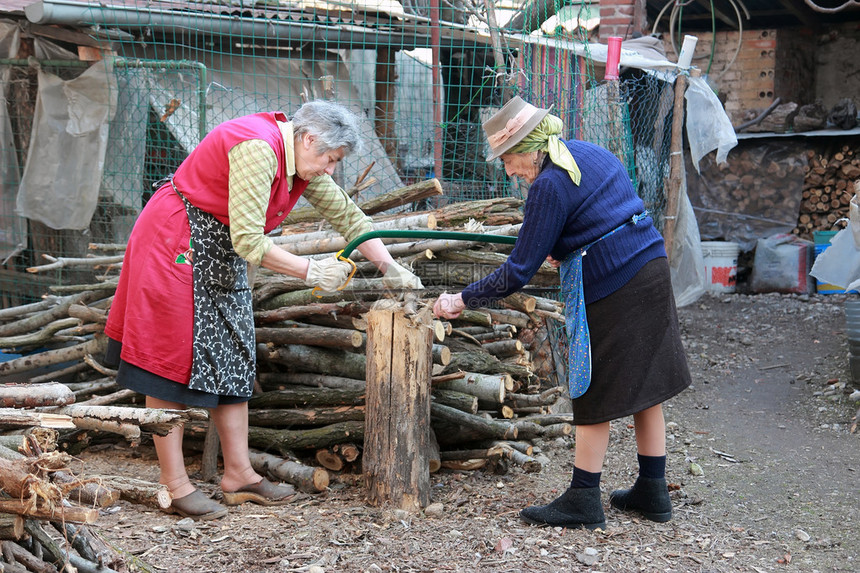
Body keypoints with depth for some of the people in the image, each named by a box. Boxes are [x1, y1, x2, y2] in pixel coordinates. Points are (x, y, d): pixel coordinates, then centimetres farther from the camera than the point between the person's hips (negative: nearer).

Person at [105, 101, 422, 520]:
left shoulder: (300, 160, 3)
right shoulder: (257, 149, -26)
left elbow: (346, 215, 12)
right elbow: (249, 241, -28)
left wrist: (391, 269, 9)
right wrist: (310, 271, -22)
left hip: (221, 258, 10)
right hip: (175, 246, -10)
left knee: (233, 360, 7)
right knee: (172, 360, -7)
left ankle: (238, 474, 12)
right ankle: (174, 485, -3)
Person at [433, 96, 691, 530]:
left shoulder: (550, 185, -15)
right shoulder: (589, 153, 11)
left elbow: (519, 272, -14)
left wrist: (463, 300, -5)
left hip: (612, 289, -9)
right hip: (652, 270, 9)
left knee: (596, 395, 1)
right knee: (644, 384, 14)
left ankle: (583, 501, 10)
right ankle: (652, 492, 22)